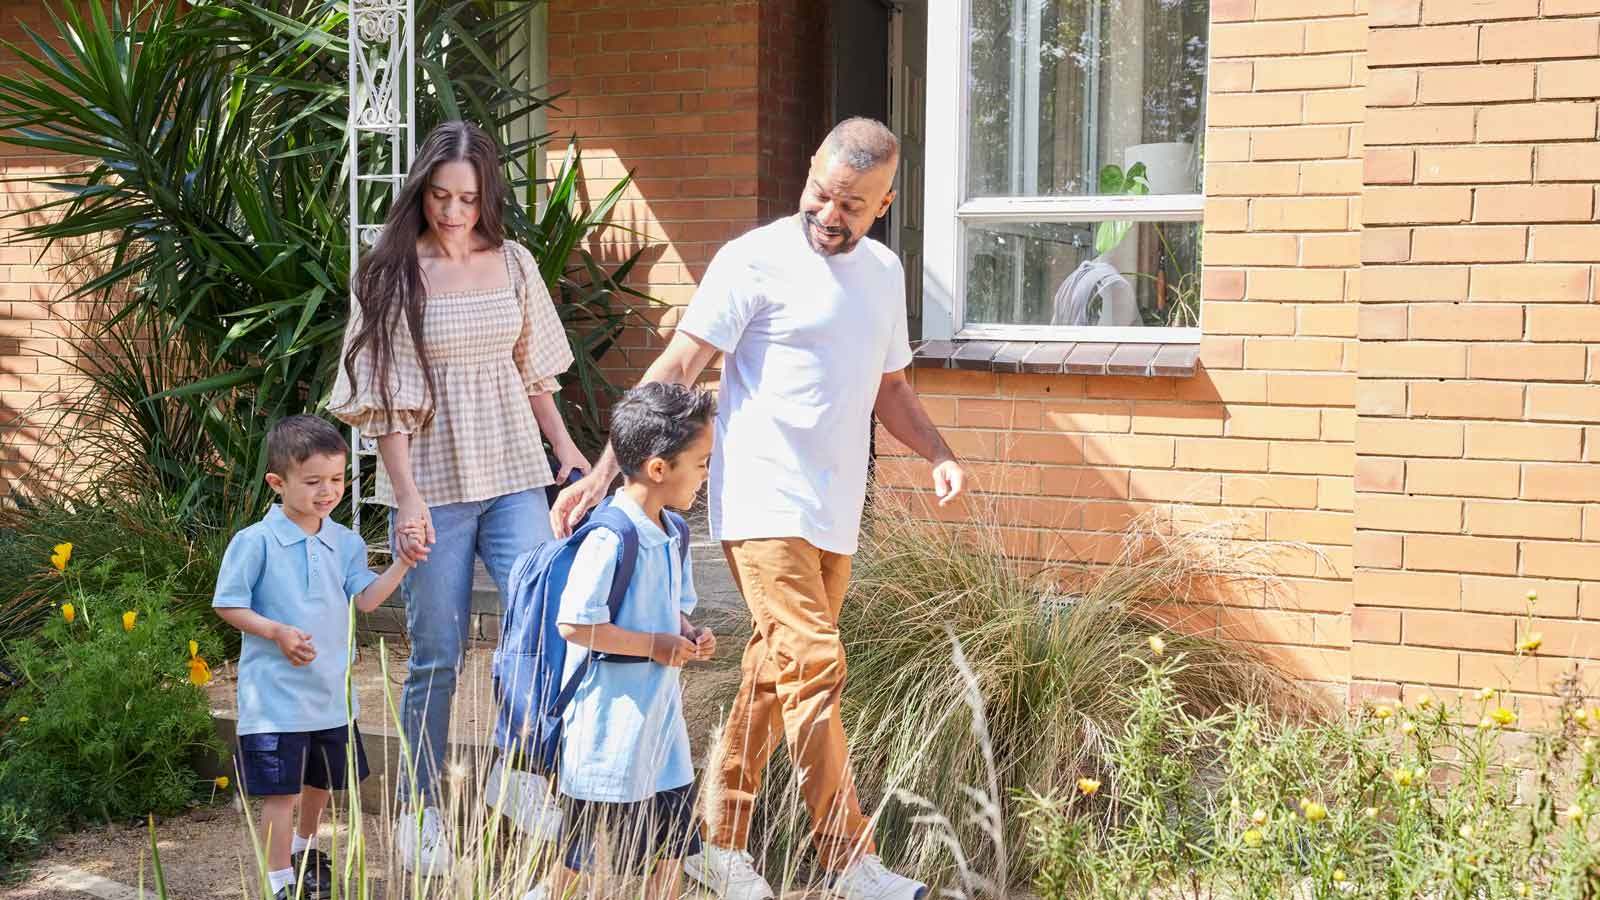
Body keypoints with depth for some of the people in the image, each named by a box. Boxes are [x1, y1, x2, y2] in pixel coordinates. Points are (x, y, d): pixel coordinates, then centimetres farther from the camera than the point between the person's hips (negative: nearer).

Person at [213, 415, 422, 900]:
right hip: (276, 694, -6)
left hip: (332, 692, 6)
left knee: (322, 781, 22)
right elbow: (228, 605, -8)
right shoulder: (255, 542, -13)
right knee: (281, 792, -4)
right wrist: (277, 632, -21)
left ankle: (305, 849, 47)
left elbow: (366, 598, -5)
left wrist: (403, 561, -18)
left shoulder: (345, 542, 3)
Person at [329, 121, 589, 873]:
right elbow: (385, 398, -9)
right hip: (432, 482, -3)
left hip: (514, 474, 3)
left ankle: (515, 771, 11)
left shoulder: (513, 264, 6)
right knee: (436, 656, 3)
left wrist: (565, 446, 11)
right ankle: (419, 811, 18)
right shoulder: (392, 274, -6)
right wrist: (408, 498, -15)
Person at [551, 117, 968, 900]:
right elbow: (676, 369, -11)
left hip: (835, 515, 7)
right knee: (814, 668, -13)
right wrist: (602, 472, -16)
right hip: (764, 506, -7)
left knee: (775, 676, 11)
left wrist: (938, 455, 7)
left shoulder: (884, 271, 14)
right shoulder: (756, 260, -8)